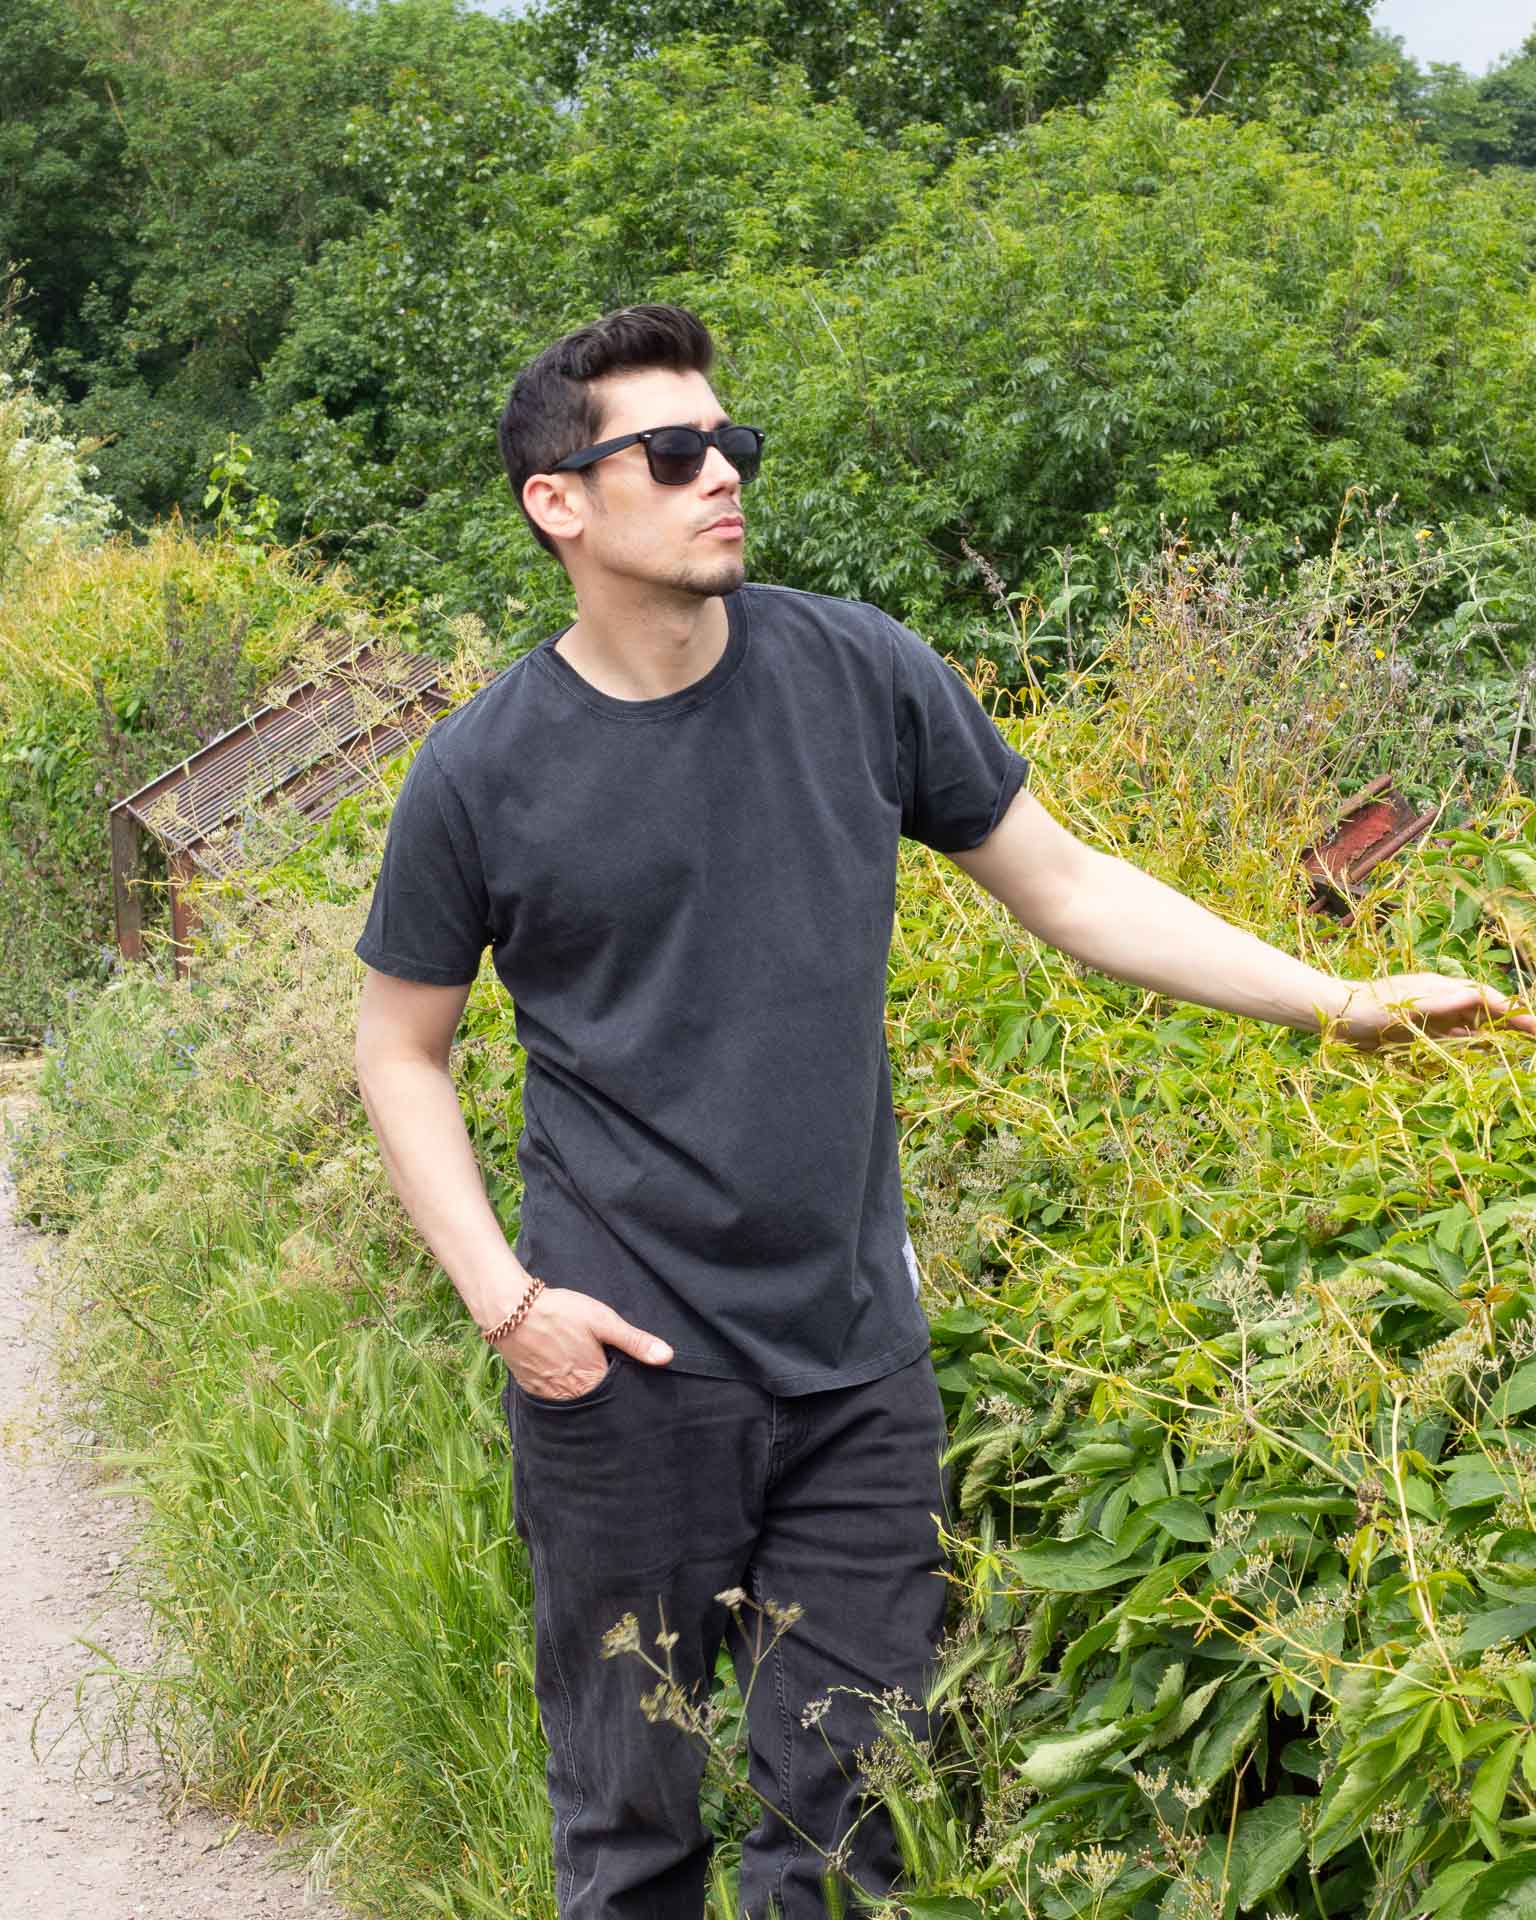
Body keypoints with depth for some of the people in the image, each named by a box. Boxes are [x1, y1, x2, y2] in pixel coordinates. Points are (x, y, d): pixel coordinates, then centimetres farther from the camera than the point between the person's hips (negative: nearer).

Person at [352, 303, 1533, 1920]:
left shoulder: (859, 674, -1)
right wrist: (500, 1295, -7)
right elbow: (399, 1048, 5)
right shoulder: (483, 774, -6)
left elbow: (1067, 886, 7)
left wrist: (1342, 1003, 1)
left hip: (855, 1360, 2)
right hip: (622, 1368, -2)